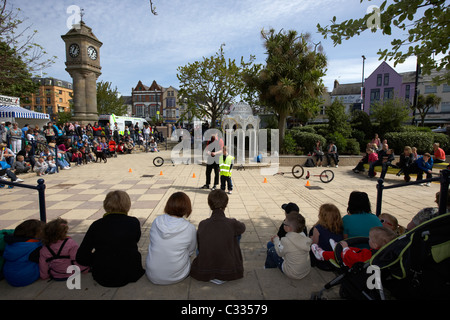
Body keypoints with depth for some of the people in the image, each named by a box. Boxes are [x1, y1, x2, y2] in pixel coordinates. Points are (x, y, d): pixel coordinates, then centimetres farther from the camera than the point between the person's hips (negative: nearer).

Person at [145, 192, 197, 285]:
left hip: (152, 276, 3)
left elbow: (153, 243, 9)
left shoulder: (156, 221, -8)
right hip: (176, 277, -2)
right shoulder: (190, 228, -15)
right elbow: (191, 252, 2)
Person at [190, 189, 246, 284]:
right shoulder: (232, 224, -17)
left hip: (203, 273, 2)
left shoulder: (202, 224, -10)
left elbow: (198, 247, 6)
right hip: (230, 273, -2)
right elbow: (243, 227, 8)